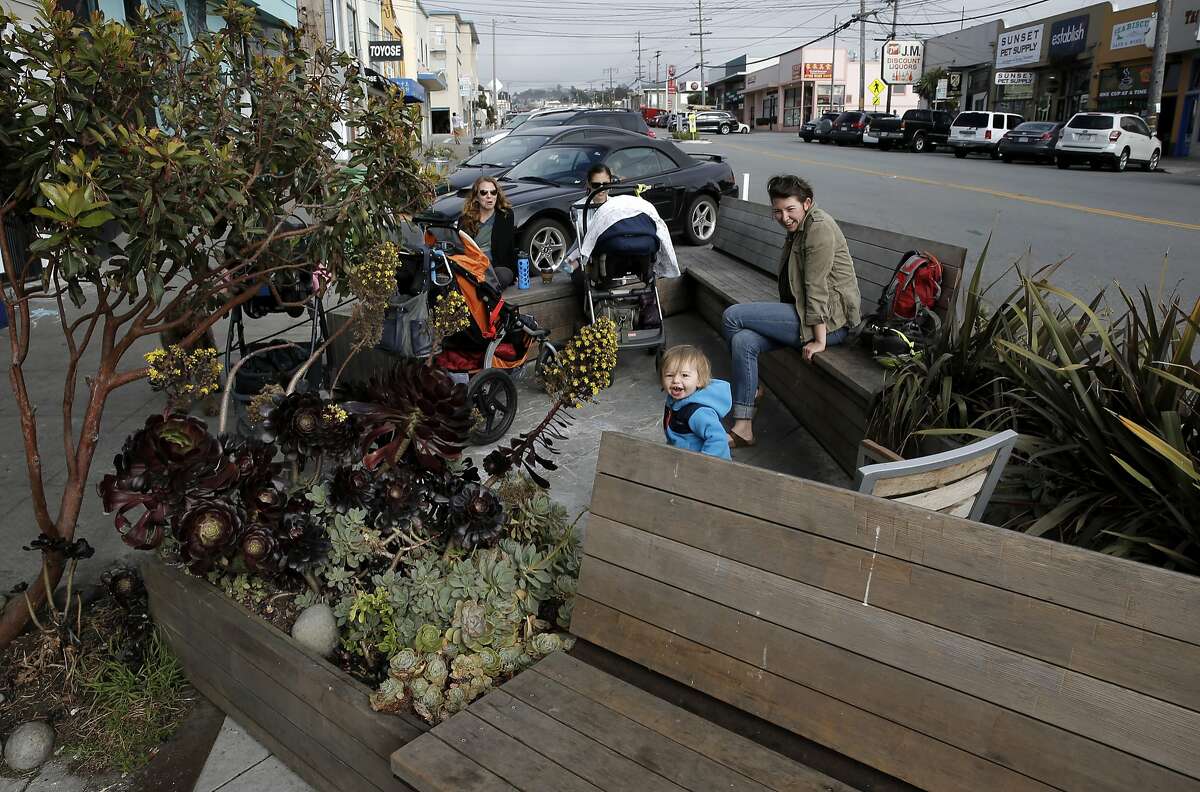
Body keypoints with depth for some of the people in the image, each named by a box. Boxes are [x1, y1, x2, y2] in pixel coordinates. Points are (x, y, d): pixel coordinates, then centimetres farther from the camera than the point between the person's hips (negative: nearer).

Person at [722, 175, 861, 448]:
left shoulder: (819, 227, -16)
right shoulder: (798, 228, 16)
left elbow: (817, 287, -19)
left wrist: (820, 340, -20)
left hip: (830, 321, -10)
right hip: (802, 313, 10)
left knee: (732, 316, -14)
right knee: (743, 340, -12)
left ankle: (753, 390, 4)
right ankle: (743, 428, -10)